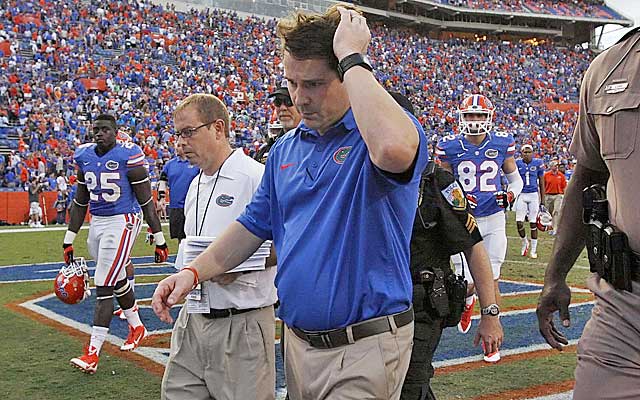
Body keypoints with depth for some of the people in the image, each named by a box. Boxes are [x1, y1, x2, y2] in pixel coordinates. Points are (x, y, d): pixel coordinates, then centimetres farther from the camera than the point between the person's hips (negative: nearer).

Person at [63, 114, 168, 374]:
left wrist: (159, 239, -7)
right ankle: (137, 327, 40)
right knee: (117, 280, 18)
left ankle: (92, 353, -8)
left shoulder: (128, 157, -11)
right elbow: (80, 203, 16)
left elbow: (146, 202, -8)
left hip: (122, 222, -7)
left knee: (104, 287, -10)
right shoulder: (85, 157, 8)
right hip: (97, 223, 7)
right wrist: (68, 240, 15)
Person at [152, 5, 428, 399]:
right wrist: (195, 271, 7)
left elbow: (393, 149, -39)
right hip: (298, 342, 7)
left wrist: (352, 57, -27)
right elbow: (255, 225, 20)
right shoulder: (286, 149, 10)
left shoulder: (392, 127, -13)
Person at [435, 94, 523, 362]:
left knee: (491, 282, 2)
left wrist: (510, 195, -9)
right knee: (468, 283, -5)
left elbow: (515, 179, 13)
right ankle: (467, 301, 35)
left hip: (494, 221, 1)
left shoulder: (502, 144, 0)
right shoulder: (450, 147, -5)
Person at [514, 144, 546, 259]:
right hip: (521, 195, 1)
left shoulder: (538, 163, 0)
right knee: (519, 223, -5)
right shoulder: (517, 163, 1)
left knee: (533, 223, 2)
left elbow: (541, 183, 5)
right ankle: (524, 242, 23)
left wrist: (542, 202, 3)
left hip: (534, 195, -1)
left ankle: (533, 250, 13)